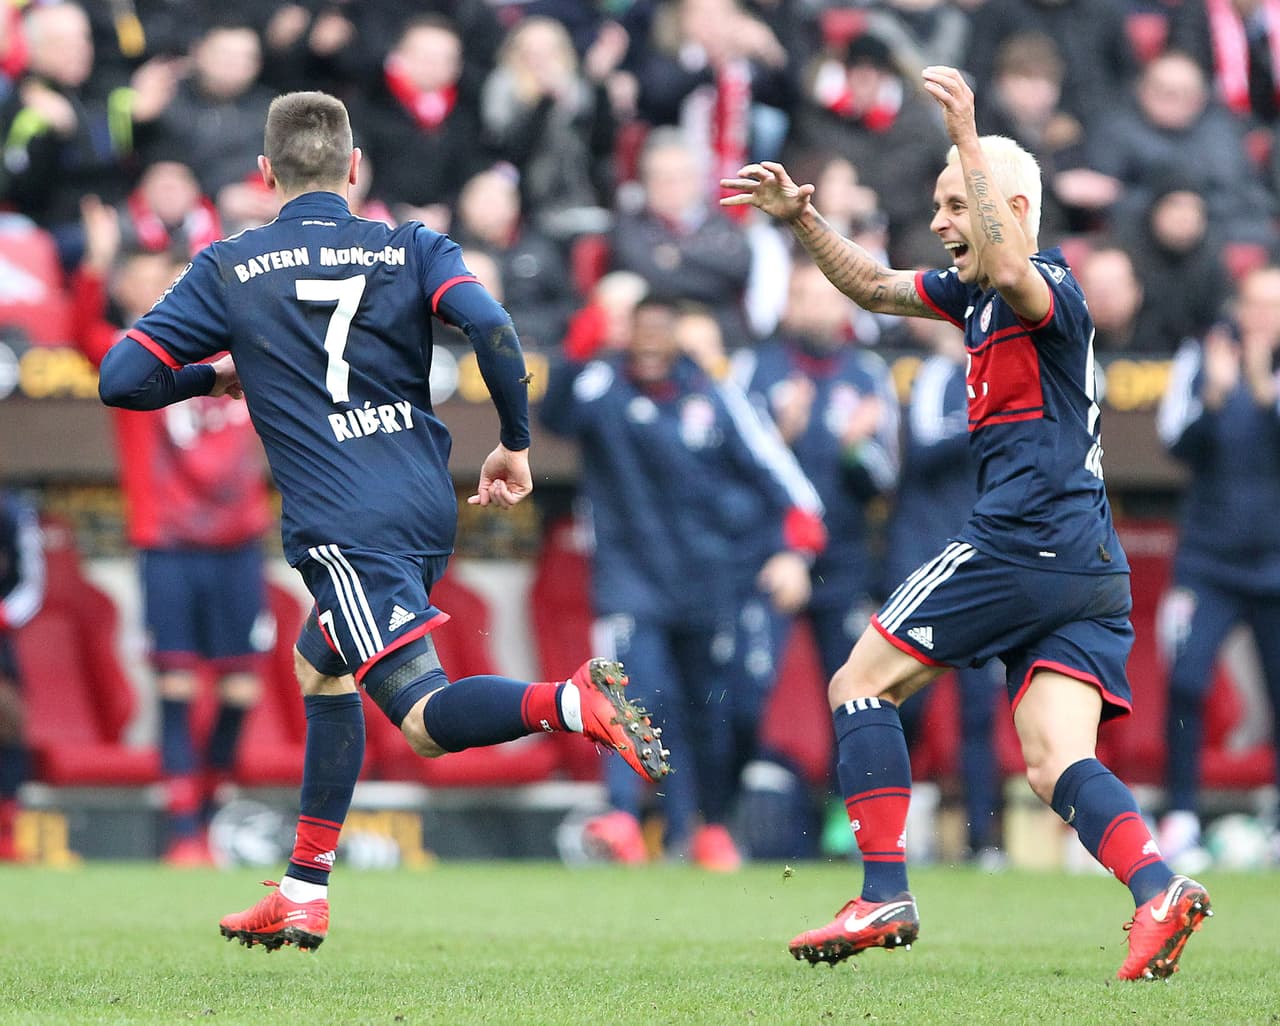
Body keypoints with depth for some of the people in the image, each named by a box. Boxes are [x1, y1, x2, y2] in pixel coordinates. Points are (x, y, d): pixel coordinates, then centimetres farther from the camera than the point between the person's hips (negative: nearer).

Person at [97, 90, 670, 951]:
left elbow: (123, 379, 5)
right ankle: (304, 896, 26)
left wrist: (216, 376, 23)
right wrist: (516, 444, 3)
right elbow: (491, 329, -9)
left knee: (426, 718, -14)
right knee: (321, 665, 26)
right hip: (429, 508, 5)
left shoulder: (228, 269, 6)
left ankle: (574, 702, -43)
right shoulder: (412, 249, 9)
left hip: (344, 527, -5)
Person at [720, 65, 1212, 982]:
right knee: (1058, 769, -4)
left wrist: (967, 139, -31)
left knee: (859, 685, 1)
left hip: (1022, 543, -9)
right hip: (1091, 571, 9)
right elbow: (876, 288, 33)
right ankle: (1158, 887, -26)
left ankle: (885, 897, -6)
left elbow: (1012, 271, -33)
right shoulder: (972, 291, 20)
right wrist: (801, 218, 20)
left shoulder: (1049, 284, -8)